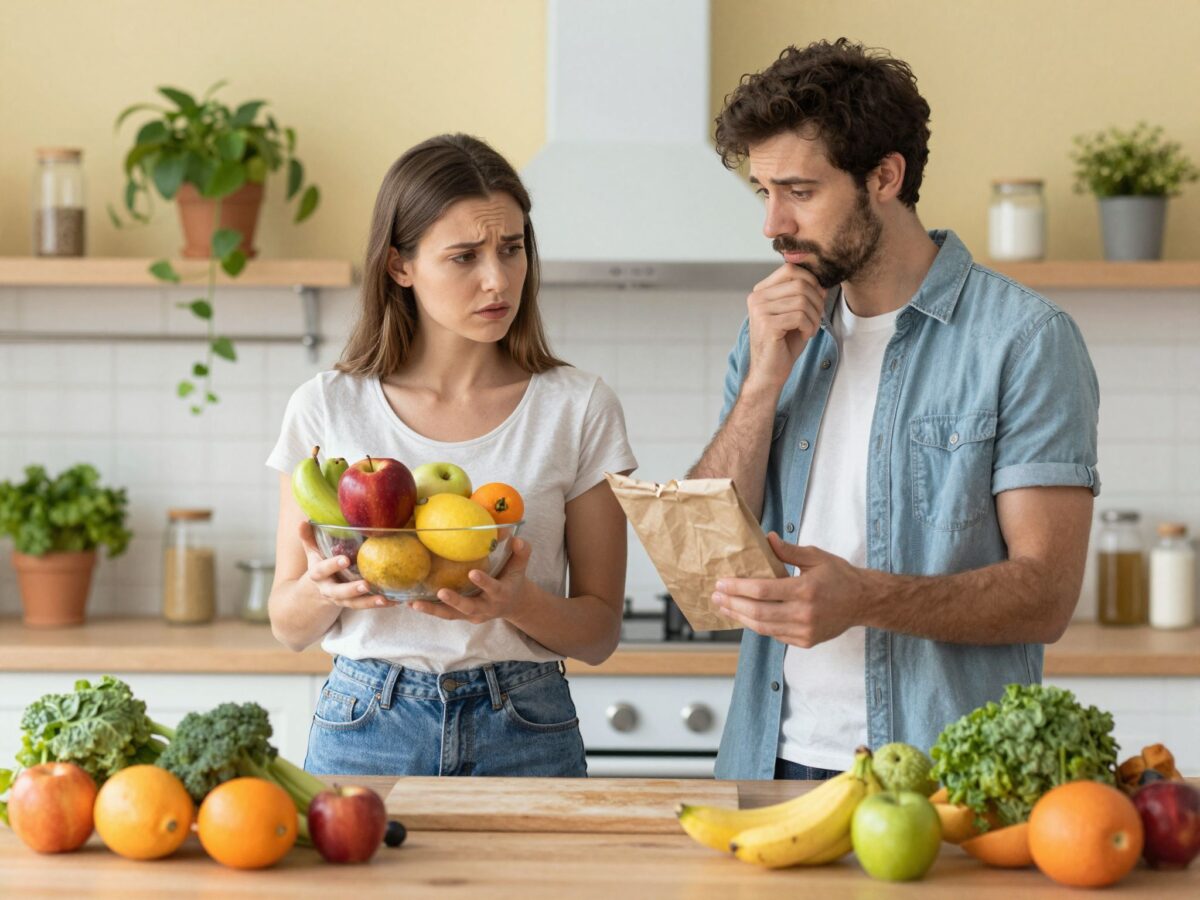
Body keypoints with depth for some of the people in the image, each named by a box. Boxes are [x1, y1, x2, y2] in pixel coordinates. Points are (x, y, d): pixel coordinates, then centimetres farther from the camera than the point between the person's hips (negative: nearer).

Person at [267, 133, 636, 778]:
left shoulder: (580, 410, 0)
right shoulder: (328, 409, 1)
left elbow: (599, 632, 2)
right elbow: (289, 626, 7)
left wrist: (518, 604, -19)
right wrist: (323, 587, -16)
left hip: (524, 737, 0)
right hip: (365, 729, 0)